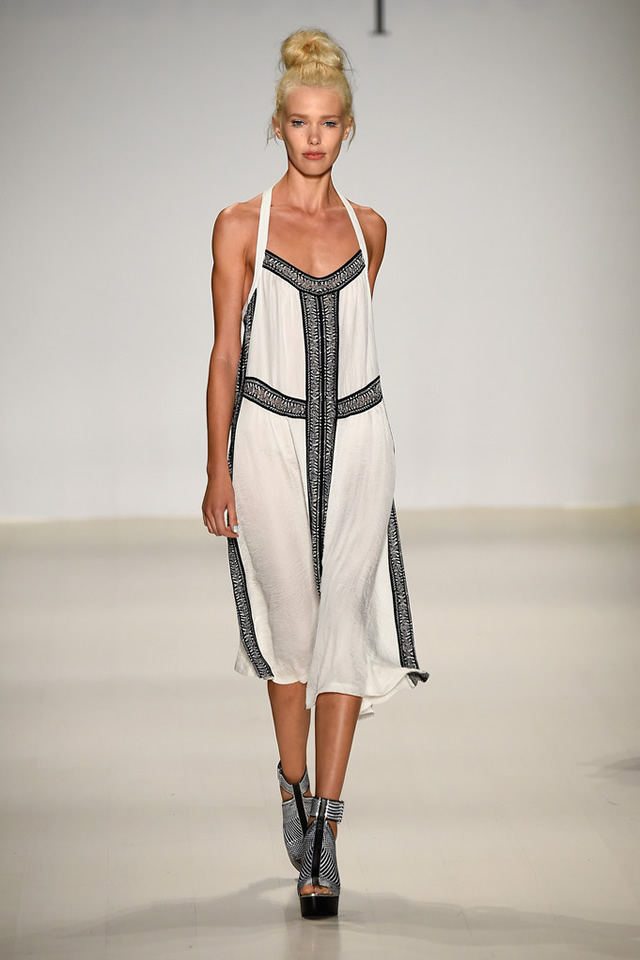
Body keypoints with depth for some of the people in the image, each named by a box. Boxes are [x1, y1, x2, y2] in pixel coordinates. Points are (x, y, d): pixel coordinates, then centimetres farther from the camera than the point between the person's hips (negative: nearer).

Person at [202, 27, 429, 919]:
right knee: (292, 626, 8)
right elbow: (227, 351, -1)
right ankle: (295, 789, 31)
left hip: (356, 437, 1)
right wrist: (218, 470, -5)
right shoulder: (241, 225, 0)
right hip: (271, 440, -1)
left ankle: (322, 836, -7)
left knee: (344, 626, -8)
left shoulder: (368, 228, 8)